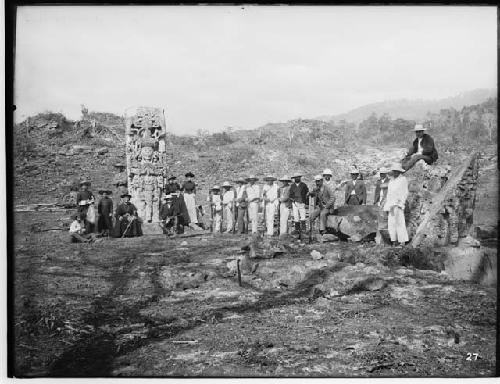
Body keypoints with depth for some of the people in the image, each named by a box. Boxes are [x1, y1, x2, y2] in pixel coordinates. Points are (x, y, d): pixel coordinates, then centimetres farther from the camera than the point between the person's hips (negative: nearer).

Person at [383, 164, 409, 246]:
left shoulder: (403, 179, 0)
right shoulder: (391, 181, 19)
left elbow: (405, 192, -4)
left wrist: (400, 202, -15)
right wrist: (387, 205, 15)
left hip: (399, 203, -6)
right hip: (391, 204, 7)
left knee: (400, 221, -11)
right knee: (391, 222, 1)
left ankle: (402, 241, -10)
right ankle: (394, 241, 3)